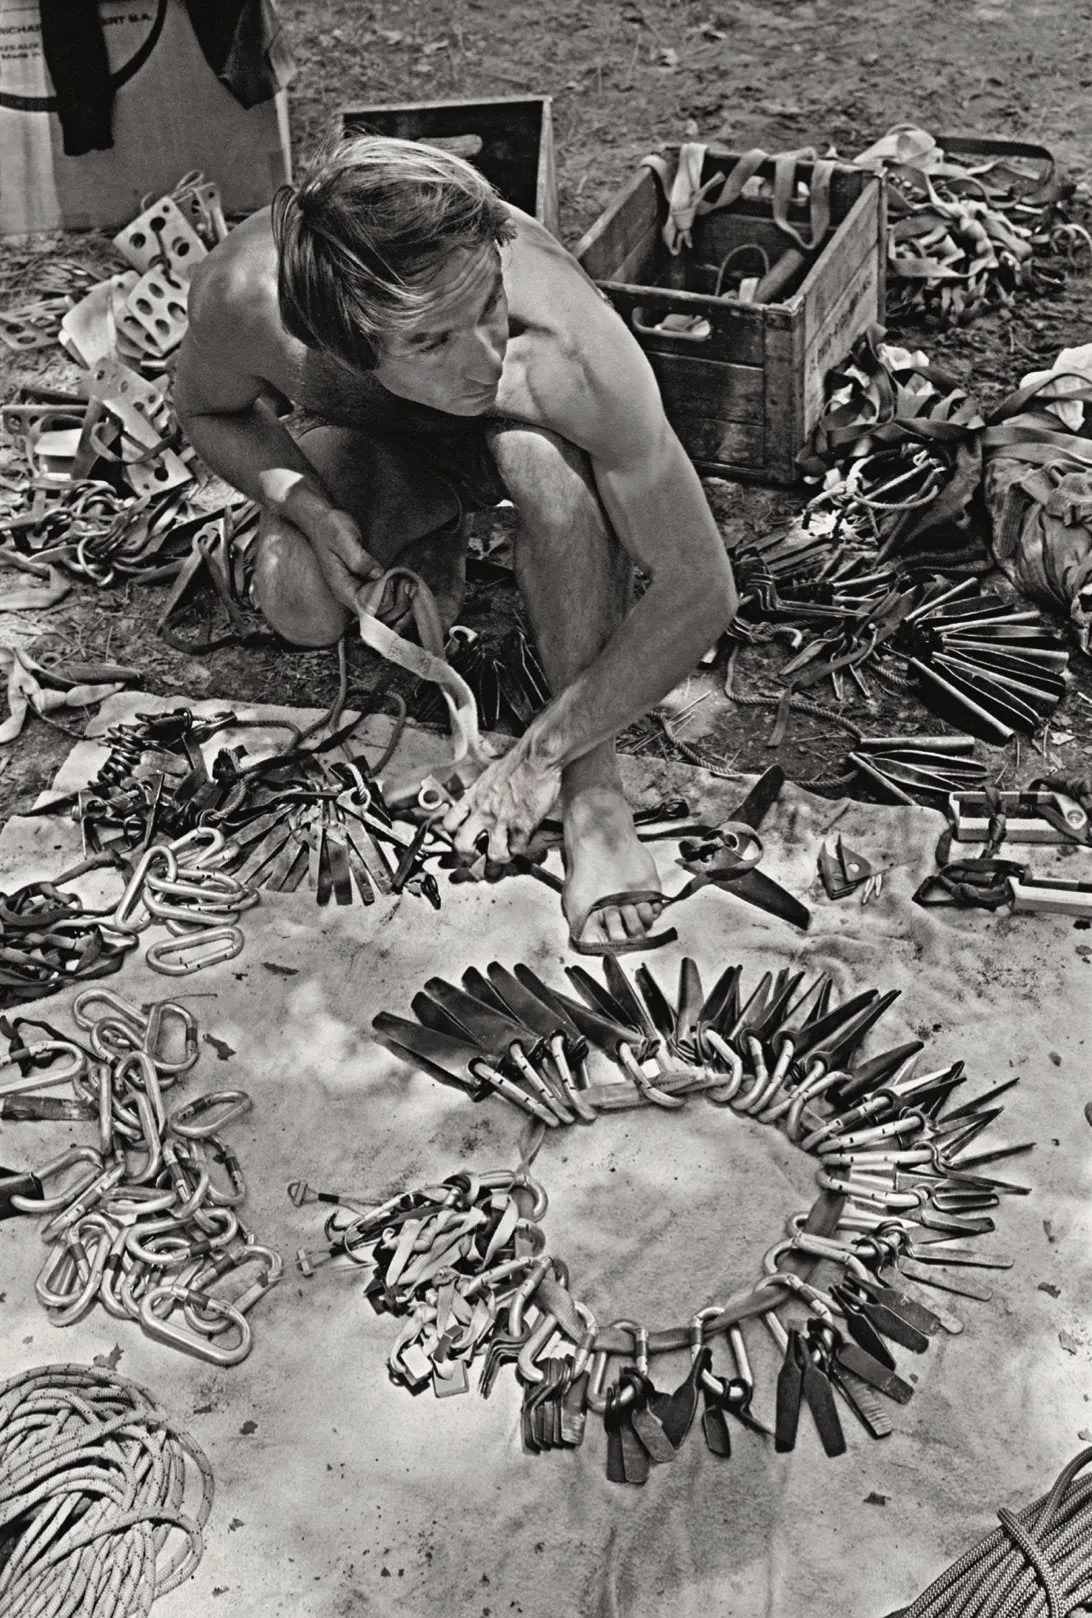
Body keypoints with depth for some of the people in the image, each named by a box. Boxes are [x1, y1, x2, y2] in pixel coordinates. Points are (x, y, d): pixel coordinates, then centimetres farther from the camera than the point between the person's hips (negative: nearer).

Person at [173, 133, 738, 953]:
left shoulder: (572, 355, -44)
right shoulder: (241, 294, -37)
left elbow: (700, 590, -36)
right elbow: (208, 408, -10)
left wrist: (542, 753, -36)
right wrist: (303, 503, -30)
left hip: (520, 435, -2)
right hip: (380, 448, 2)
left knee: (541, 456, -39)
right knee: (298, 603, -28)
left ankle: (593, 790, -26)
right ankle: (431, 547, 8)